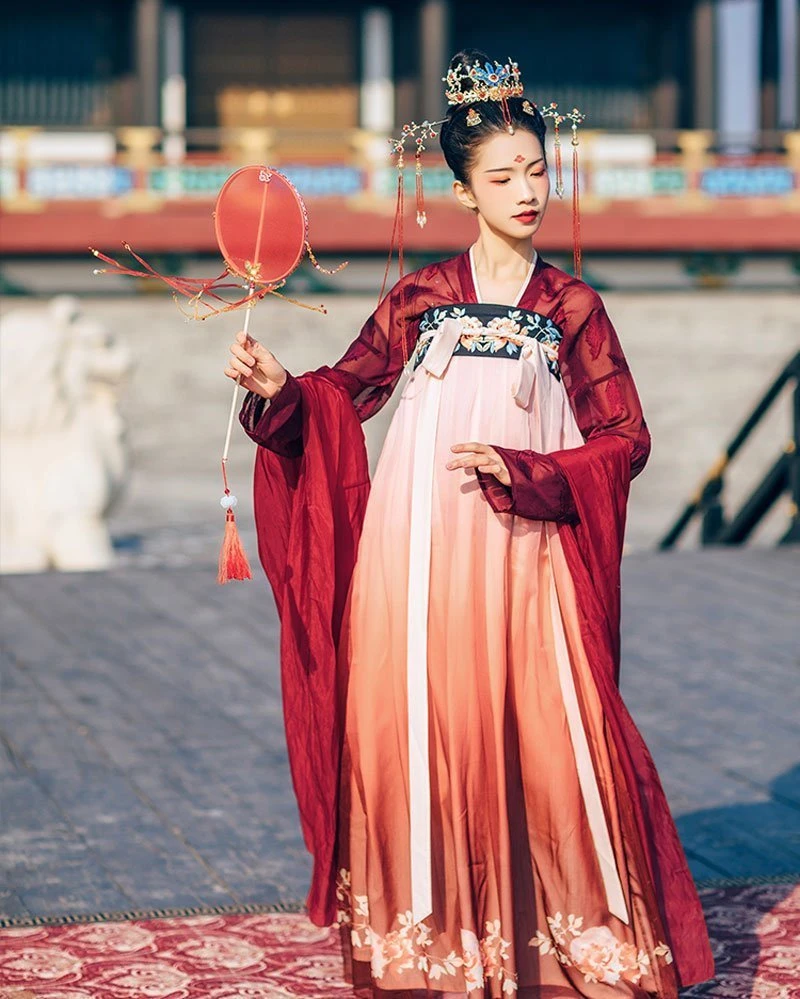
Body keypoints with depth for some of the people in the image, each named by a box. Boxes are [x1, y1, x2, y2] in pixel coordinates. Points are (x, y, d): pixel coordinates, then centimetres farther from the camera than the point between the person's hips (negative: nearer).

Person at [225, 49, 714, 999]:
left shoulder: (572, 307, 6)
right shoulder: (420, 296, 8)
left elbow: (624, 440, 2)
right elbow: (344, 392, 11)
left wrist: (521, 472, -10)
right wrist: (281, 387, -8)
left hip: (519, 556, -1)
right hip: (418, 554, 1)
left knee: (539, 734, -5)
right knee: (418, 732, 0)